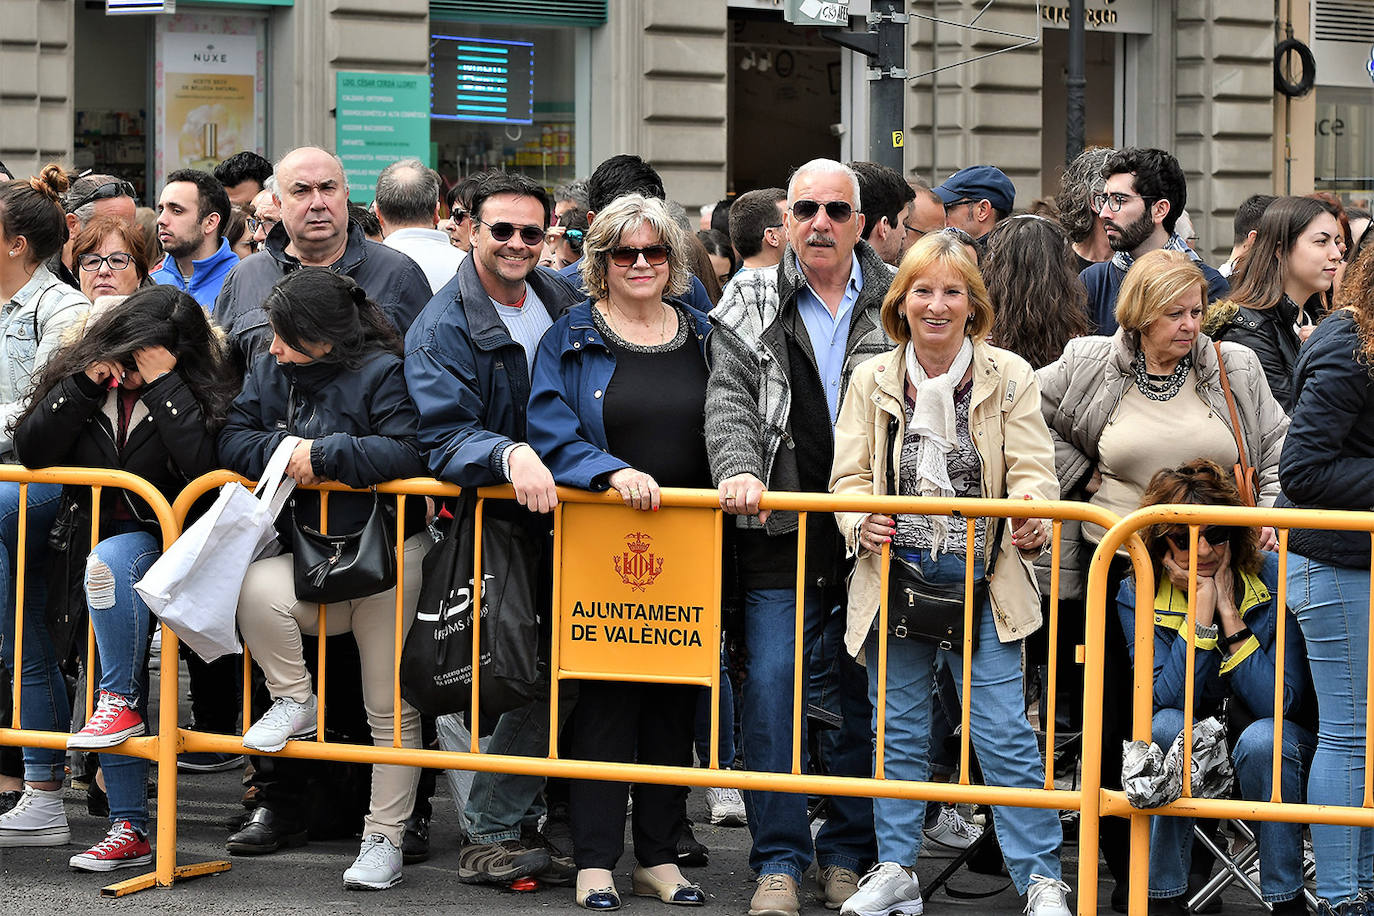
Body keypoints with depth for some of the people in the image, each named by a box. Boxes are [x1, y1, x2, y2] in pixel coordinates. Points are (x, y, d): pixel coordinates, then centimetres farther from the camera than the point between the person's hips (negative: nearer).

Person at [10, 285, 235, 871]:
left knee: (111, 559, -37)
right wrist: (84, 385, -12)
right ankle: (128, 827, -7)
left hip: (159, 543, -4)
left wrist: (163, 383, -22)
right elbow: (31, 450, -2)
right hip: (90, 539, 4)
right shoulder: (84, 374, 5)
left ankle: (119, 702, -23)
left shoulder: (199, 391, -6)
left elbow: (202, 466, -24)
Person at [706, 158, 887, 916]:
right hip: (782, 532, -1)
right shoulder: (752, 305, 7)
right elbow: (729, 398, -2)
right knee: (770, 685, -5)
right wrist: (738, 468, -21)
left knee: (869, 695, 6)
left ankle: (849, 854, 18)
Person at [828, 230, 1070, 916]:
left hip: (981, 579, -2)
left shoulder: (1009, 377, 2)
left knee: (1005, 731, -4)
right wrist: (862, 523, -16)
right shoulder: (871, 380, 7)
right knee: (898, 730, 10)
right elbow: (850, 476, 6)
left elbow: (1031, 468, -4)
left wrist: (1032, 521, -25)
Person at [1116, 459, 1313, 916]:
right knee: (1165, 726, -30)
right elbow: (1169, 700, -22)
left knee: (1261, 738, -34)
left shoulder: (1274, 579, -15)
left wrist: (1229, 612, -24)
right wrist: (1202, 607, -26)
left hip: (1278, 746, -1)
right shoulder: (1138, 596, -10)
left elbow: (1282, 703, -21)